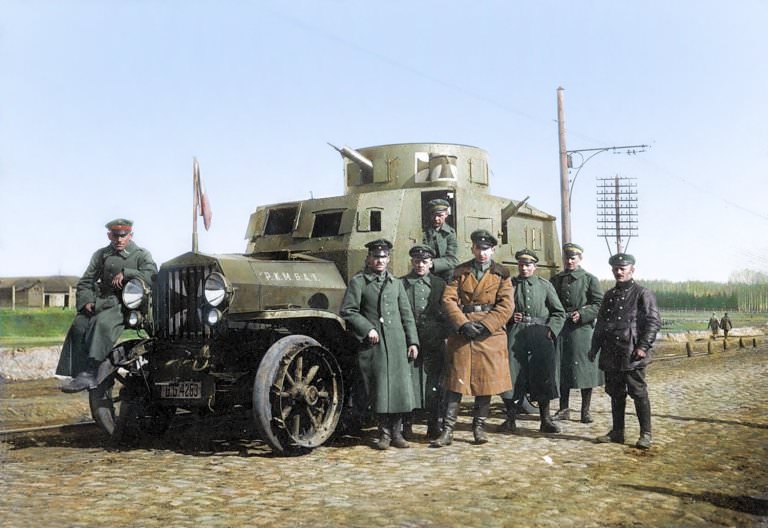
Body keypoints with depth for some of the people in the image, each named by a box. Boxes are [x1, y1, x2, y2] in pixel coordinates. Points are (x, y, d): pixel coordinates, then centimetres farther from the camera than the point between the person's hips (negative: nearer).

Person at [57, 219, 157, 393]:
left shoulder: (141, 255, 8)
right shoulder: (101, 255, 20)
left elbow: (152, 275, -11)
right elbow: (85, 282, 19)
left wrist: (125, 273, -17)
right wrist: (86, 301, -1)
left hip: (128, 302, -5)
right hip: (103, 301, 5)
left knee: (102, 322, -34)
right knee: (79, 324, -23)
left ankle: (89, 373, -39)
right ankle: (78, 372, -23)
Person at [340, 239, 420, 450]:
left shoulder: (396, 282, 16)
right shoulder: (358, 282, 3)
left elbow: (406, 314, 15)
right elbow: (347, 311, -2)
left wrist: (412, 341, 8)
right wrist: (367, 329, -11)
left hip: (396, 343, 3)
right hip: (373, 344, -3)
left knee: (399, 386, 1)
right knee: (379, 388, 0)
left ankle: (396, 432, 13)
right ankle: (385, 433, 12)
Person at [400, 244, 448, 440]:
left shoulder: (440, 284, 13)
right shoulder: (400, 283, 6)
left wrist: (442, 334, 1)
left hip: (434, 343, 2)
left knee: (434, 385, 4)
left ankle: (433, 426, 13)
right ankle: (405, 425, 6)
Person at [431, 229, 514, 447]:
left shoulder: (502, 274, 7)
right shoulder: (460, 272, 9)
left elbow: (506, 305, -3)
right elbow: (448, 299, 0)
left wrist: (485, 325, -14)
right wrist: (463, 324, -14)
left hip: (490, 333, 0)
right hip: (462, 333, 0)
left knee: (486, 380, 5)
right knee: (455, 381, -2)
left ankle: (479, 427, 17)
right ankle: (447, 431, 0)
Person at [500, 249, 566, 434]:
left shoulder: (545, 285, 10)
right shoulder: (510, 284, 10)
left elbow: (559, 313, 11)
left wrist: (550, 330, -4)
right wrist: (509, 316, -2)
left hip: (540, 333, 0)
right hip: (515, 333, 0)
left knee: (544, 375, 1)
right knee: (511, 372, -4)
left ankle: (545, 420, 12)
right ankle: (510, 418, 8)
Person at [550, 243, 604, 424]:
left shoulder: (590, 279, 2)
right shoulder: (555, 280, 13)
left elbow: (599, 304, -3)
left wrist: (582, 314, -15)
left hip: (582, 329, -3)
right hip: (560, 329, 3)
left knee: (584, 369, -1)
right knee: (562, 369, 6)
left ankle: (585, 410, 9)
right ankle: (564, 409, 15)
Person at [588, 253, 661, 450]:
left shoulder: (642, 294, -3)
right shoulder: (609, 295, 16)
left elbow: (654, 322, -9)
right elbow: (600, 323, 21)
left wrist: (643, 347, -16)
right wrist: (594, 347, 14)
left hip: (632, 356, -6)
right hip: (611, 355, 6)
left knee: (639, 393, -2)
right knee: (615, 393, 11)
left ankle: (645, 434, 6)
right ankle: (617, 432, 20)